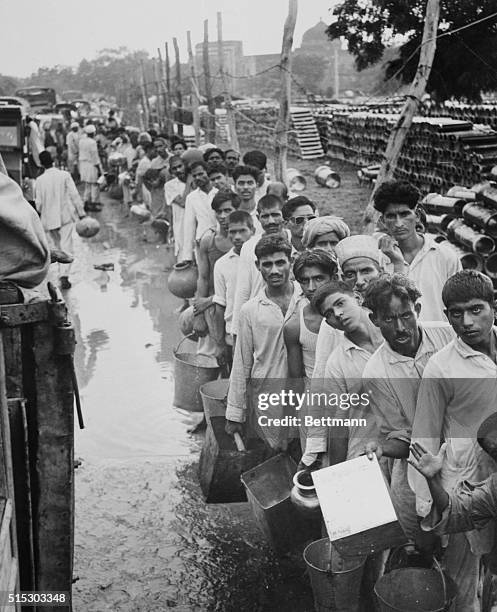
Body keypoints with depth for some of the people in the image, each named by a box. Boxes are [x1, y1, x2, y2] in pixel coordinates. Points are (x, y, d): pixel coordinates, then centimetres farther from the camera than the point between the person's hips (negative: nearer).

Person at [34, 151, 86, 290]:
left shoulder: (39, 180, -3)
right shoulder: (65, 175, -7)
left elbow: (38, 203, 0)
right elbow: (74, 195, -8)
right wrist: (81, 213, -3)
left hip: (49, 219, 2)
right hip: (66, 216, -2)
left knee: (56, 247, 17)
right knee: (66, 247, -4)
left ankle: (62, 274, 23)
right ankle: (64, 275, -17)